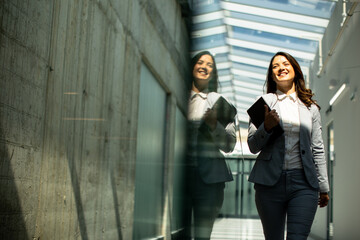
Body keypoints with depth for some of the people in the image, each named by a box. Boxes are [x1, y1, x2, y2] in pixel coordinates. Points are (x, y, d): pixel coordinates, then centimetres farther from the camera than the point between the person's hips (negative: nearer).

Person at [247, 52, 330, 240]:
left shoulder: (310, 107, 14)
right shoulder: (264, 101, 9)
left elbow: (318, 150, 15)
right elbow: (252, 146, 4)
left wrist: (323, 187, 14)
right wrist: (267, 127, -15)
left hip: (304, 183, 1)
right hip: (270, 181, -1)